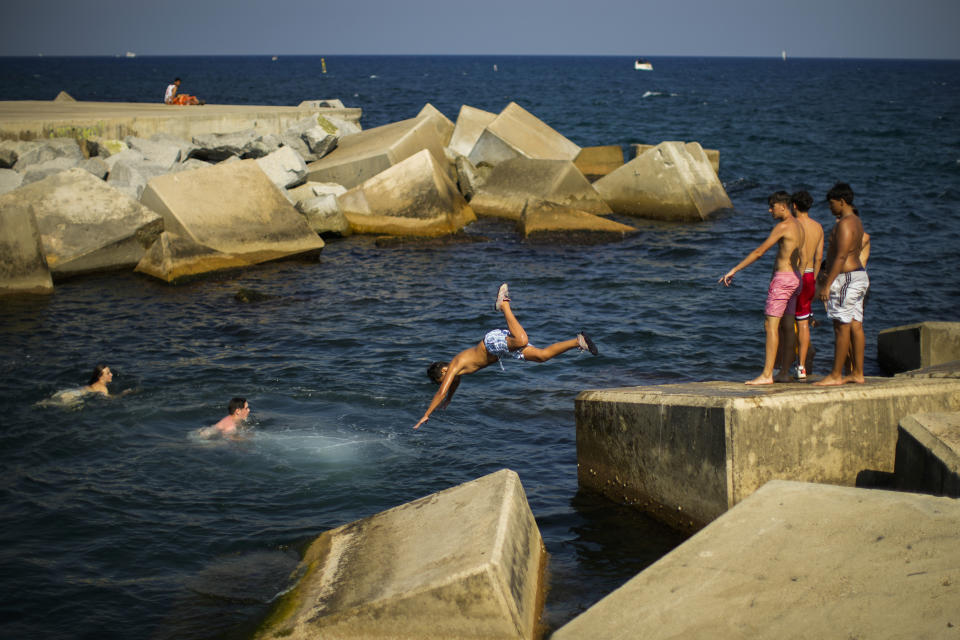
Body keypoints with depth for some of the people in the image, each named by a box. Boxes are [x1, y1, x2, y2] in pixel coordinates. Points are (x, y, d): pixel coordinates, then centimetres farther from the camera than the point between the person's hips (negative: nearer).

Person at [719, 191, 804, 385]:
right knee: (786, 326, 12)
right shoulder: (798, 226, 14)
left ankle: (767, 375, -14)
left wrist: (733, 270, -15)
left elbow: (759, 252, -17)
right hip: (795, 278, 10)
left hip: (783, 278, -10)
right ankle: (785, 372, 16)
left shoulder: (783, 226, -15)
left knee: (771, 325, -11)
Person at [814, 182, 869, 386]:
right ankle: (857, 373, 13)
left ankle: (835, 375, -5)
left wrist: (827, 285, -23)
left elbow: (841, 256, -22)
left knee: (842, 326, -7)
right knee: (855, 325, 10)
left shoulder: (844, 224, -16)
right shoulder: (856, 221, 16)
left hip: (846, 278, -10)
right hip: (858, 275, 10)